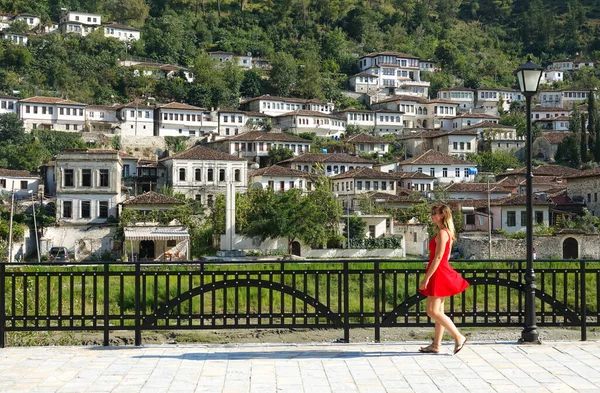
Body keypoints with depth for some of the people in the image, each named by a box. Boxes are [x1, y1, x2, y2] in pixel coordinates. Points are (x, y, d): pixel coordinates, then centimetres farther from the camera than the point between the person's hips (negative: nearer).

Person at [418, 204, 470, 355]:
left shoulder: (442, 233, -16)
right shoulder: (447, 232, 14)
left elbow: (438, 257, -21)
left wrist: (426, 278, -20)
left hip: (438, 273, -10)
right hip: (442, 273, 10)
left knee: (433, 311, -8)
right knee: (438, 311, 11)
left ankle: (459, 337, -6)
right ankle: (436, 345, 14)